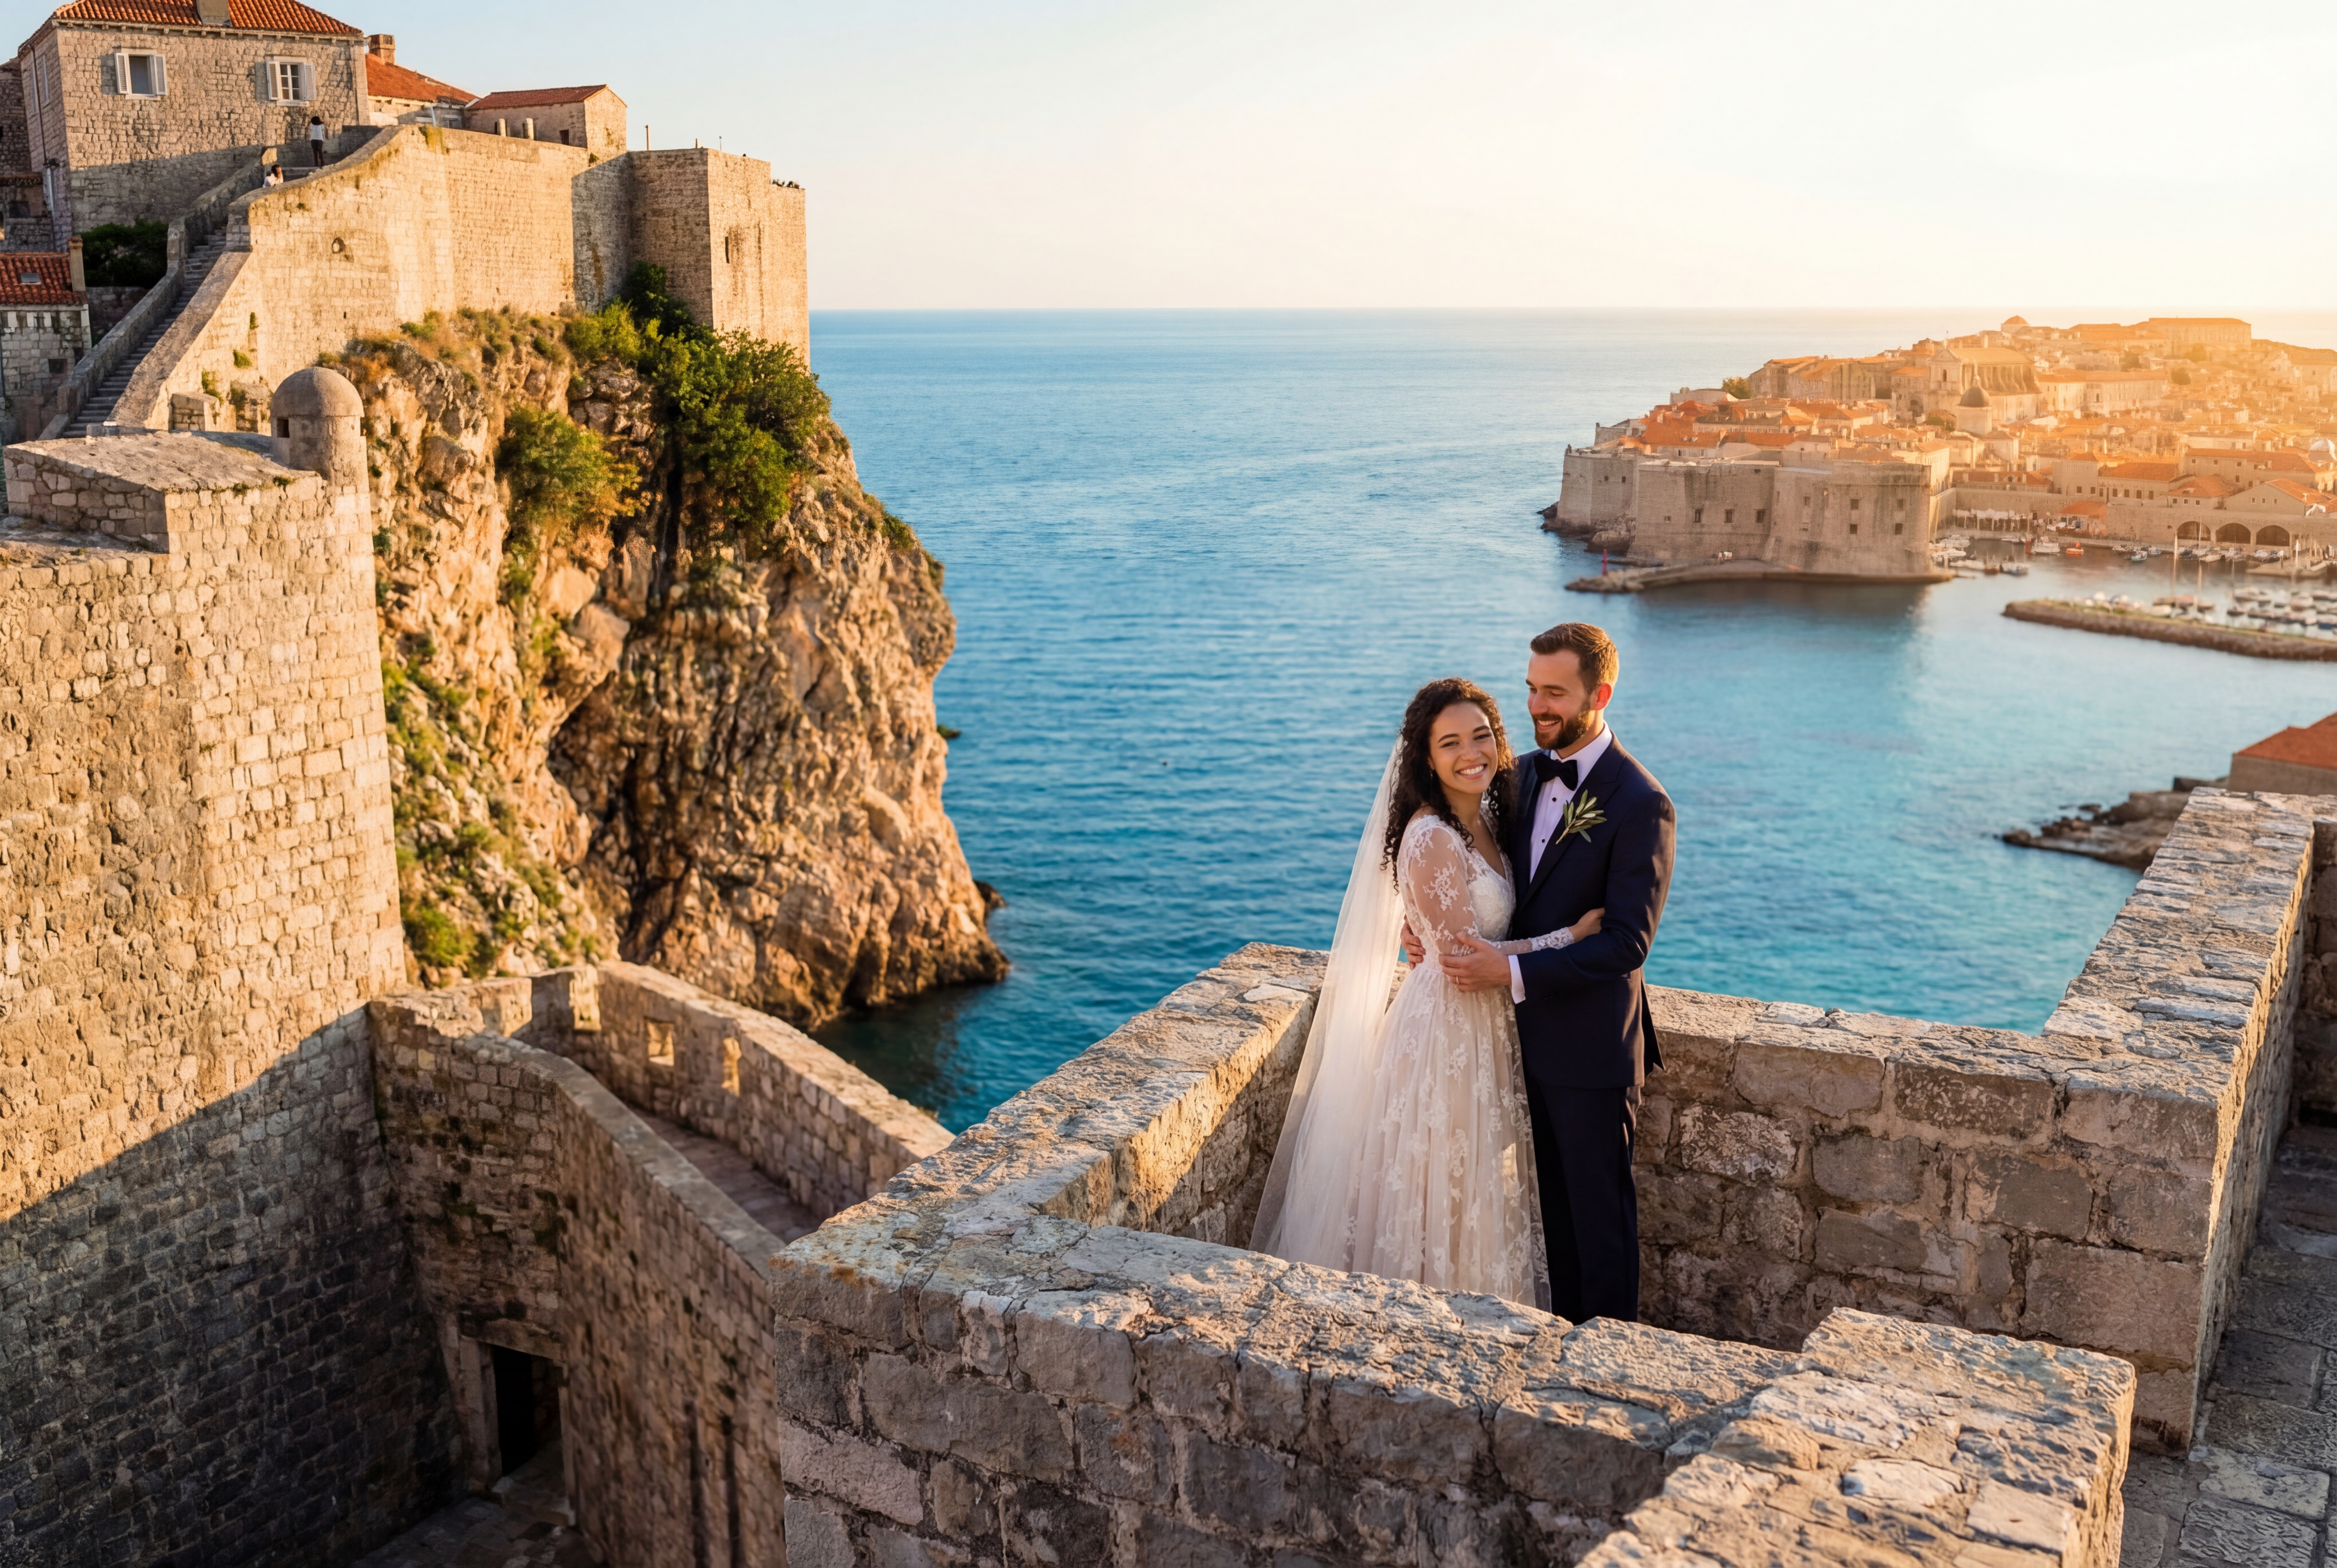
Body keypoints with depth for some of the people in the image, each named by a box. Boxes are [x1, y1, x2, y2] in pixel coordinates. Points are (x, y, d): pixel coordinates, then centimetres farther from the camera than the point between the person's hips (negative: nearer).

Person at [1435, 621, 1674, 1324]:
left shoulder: (1640, 804, -20)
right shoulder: (1527, 773, 4)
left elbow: (1626, 942, -23)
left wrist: (1513, 972, -25)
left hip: (1591, 1043, -7)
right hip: (1529, 1032, 7)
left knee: (1599, 1208, 9)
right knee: (1552, 1200, 20)